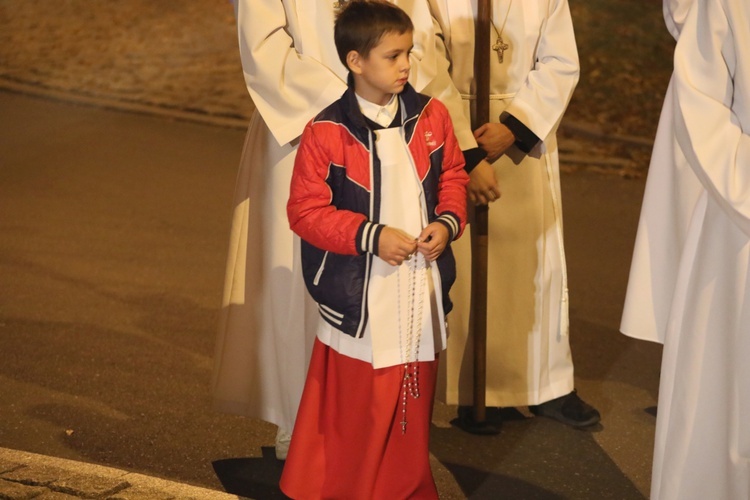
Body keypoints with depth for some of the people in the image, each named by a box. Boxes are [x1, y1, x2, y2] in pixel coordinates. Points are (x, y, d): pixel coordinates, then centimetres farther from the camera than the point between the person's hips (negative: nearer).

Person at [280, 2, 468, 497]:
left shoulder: (431, 116, 1)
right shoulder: (326, 134, -13)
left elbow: (452, 176, 13)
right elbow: (306, 211, -11)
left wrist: (448, 222, -6)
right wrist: (372, 236, -19)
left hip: (421, 293, 5)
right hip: (359, 298, -4)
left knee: (413, 405, 16)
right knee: (355, 411, 5)